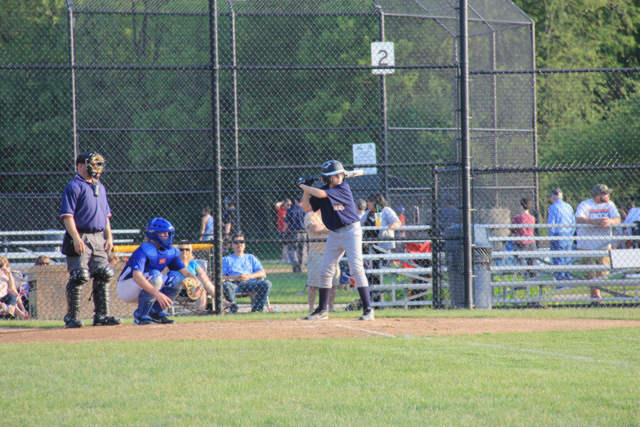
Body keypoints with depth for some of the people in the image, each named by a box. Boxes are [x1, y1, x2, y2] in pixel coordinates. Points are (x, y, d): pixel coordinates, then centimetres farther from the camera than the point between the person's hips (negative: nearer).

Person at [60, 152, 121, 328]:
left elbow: (106, 214, 24)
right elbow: (67, 215, -13)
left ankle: (101, 315, 9)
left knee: (104, 276, 4)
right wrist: (76, 238, -23)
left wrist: (109, 237, 13)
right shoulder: (73, 186, -7)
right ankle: (71, 317, -4)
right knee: (79, 277, -10)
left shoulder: (100, 187, 18)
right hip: (81, 238, -7)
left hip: (99, 239, 7)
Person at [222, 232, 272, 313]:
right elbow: (221, 277, 8)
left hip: (249, 283, 2)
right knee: (225, 284, -37)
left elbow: (263, 273, 12)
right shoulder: (226, 259, 23)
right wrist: (234, 278, -11)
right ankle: (233, 309, -33)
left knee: (267, 283, -25)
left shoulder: (251, 258, 26)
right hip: (234, 284, -2)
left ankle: (257, 308, -25)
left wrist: (249, 276, -7)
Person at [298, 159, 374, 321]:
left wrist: (302, 186, -12)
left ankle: (368, 309, -13)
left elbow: (321, 194, -24)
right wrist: (306, 189, -3)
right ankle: (322, 310, 20)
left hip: (351, 230, -6)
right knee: (325, 271, 8)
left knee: (356, 268, -15)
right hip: (334, 233, 6)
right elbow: (306, 208, 8)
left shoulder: (343, 188, -14)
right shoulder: (322, 191, 5)